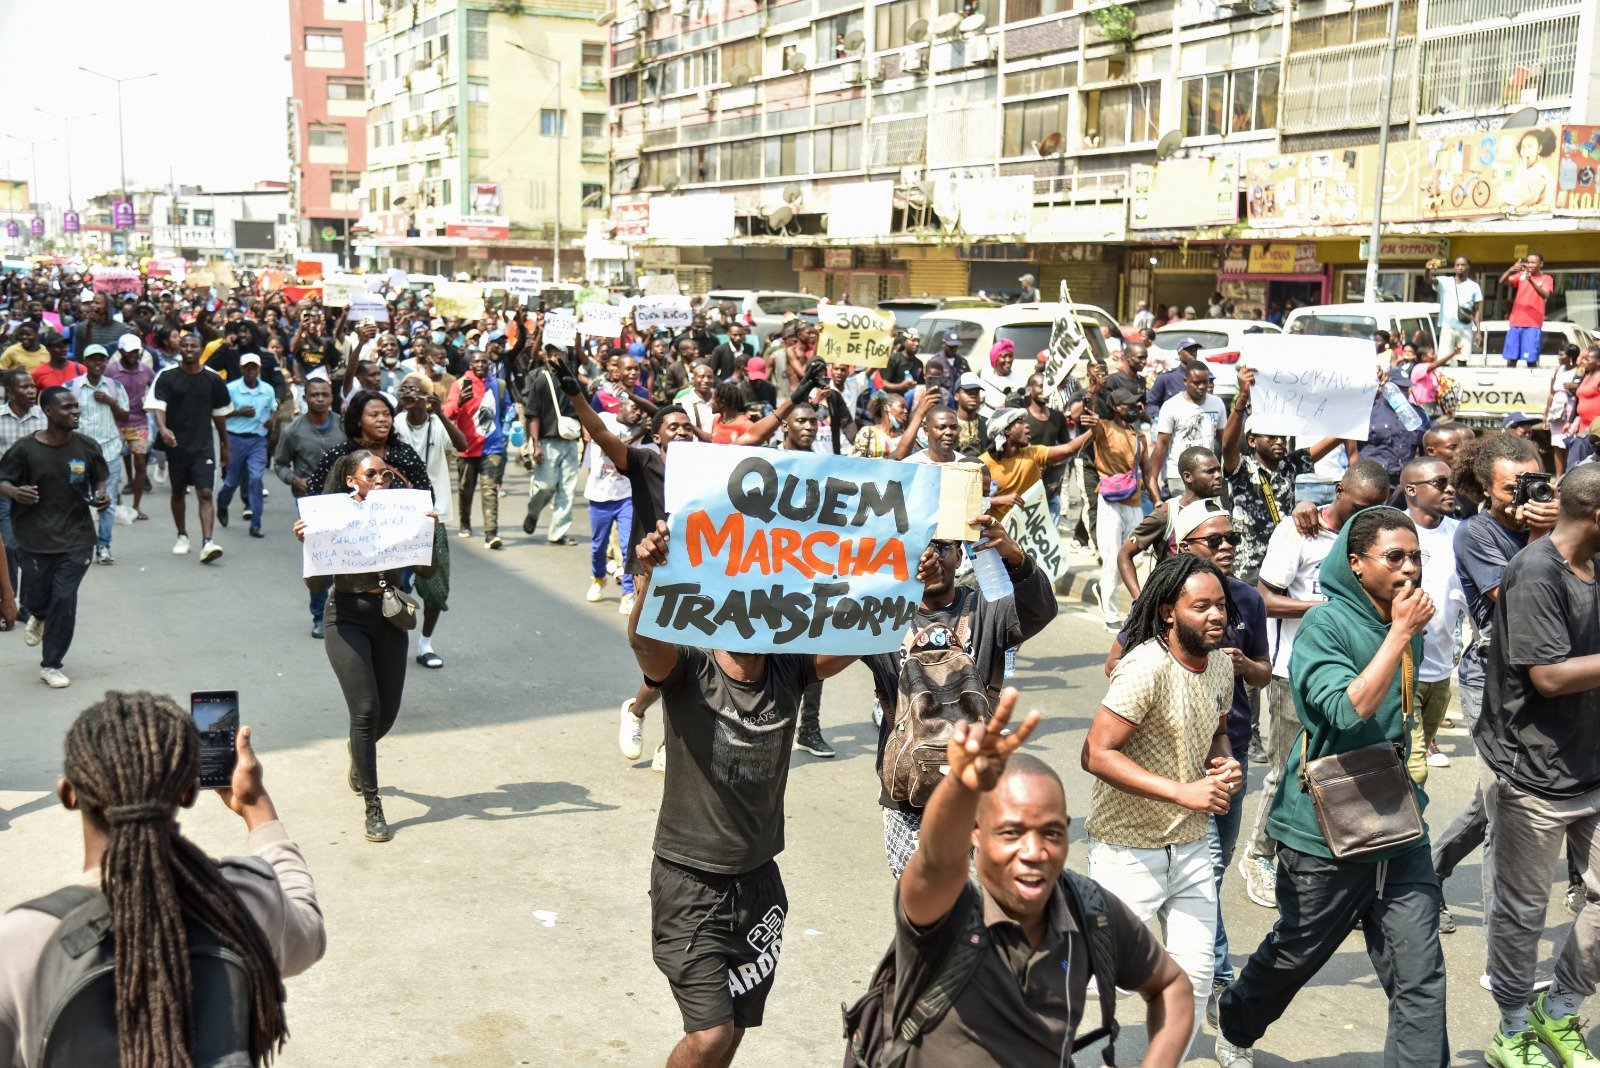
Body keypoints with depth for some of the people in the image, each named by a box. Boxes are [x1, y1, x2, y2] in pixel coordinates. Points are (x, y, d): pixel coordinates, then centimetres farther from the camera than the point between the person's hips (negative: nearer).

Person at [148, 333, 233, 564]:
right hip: (176, 444, 1)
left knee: (205, 493, -12)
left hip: (203, 445, 0)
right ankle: (182, 536, 32)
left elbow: (219, 414, 13)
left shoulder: (213, 380, 5)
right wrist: (163, 428, -32)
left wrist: (226, 446, 17)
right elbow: (159, 406, -12)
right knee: (178, 492, 15)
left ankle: (207, 542, -20)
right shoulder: (166, 377, -1)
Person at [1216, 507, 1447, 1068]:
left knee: (1420, 976, -2)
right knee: (1295, 955, 15)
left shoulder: (1407, 625, 7)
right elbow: (1350, 711, -29)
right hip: (1326, 829, -5)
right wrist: (1400, 633, -25)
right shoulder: (1324, 626, -14)